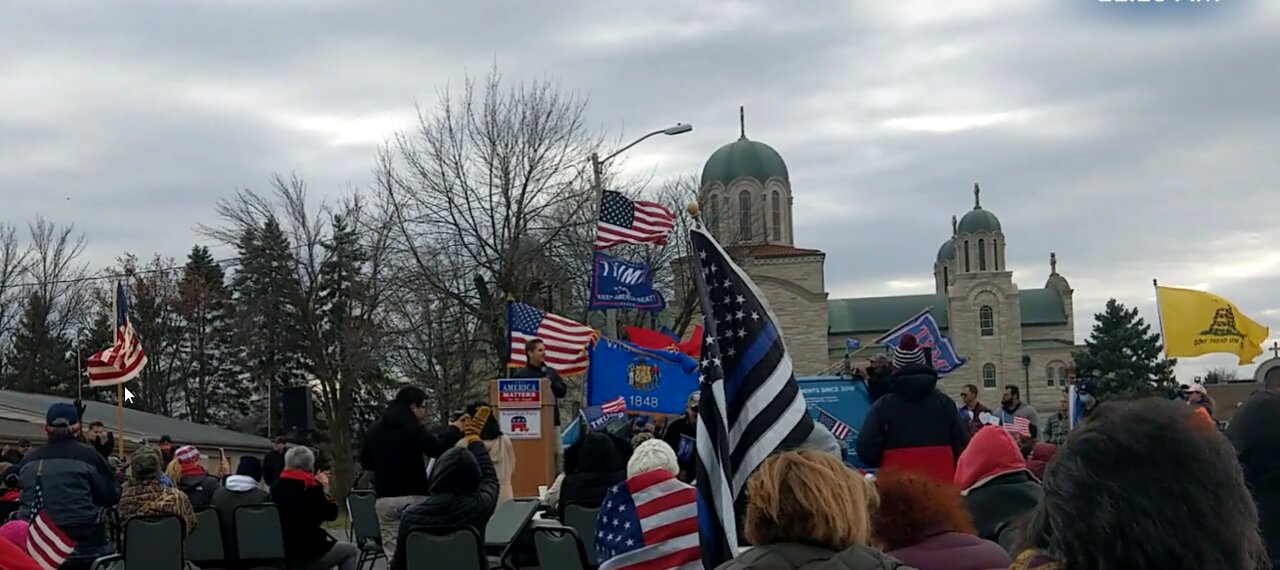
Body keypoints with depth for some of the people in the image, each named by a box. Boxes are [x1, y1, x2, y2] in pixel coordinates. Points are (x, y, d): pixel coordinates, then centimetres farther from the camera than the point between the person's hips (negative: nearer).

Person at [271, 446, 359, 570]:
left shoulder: (276, 487, 6)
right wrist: (324, 489, 6)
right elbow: (332, 514, -5)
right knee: (351, 551, 17)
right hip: (308, 553, -7)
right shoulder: (311, 488, -15)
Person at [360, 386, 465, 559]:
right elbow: (438, 450, -17)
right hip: (413, 498, -5)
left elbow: (365, 463, 19)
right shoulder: (413, 428, -11)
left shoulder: (374, 429, 10)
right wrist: (454, 431, -2)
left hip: (384, 499, 5)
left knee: (393, 555, 3)